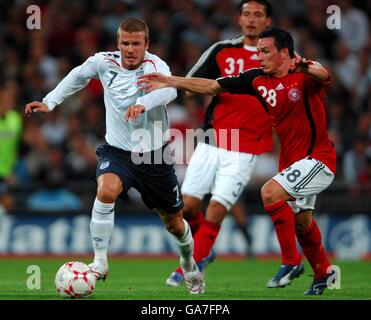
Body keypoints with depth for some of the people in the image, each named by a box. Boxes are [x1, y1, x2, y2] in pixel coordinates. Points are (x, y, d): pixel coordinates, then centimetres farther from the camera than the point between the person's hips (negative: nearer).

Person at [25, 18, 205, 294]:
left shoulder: (154, 65, -20)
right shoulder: (104, 62, -8)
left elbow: (169, 89, -43)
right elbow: (78, 76, 15)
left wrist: (143, 103, -62)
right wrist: (49, 102, 11)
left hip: (155, 156, -1)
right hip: (117, 151, 1)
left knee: (174, 223, 13)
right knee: (106, 190, -33)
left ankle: (189, 264, 45)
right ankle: (100, 261, -22)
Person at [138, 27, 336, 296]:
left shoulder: (305, 75, -17)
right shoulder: (259, 80, 1)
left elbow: (324, 77, -41)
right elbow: (212, 86, 4)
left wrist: (308, 67, -63)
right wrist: (169, 81, 0)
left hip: (319, 158, -8)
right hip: (291, 160, 8)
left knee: (270, 192, -25)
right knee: (302, 223, 18)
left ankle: (291, 262, -12)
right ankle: (322, 275, 41)